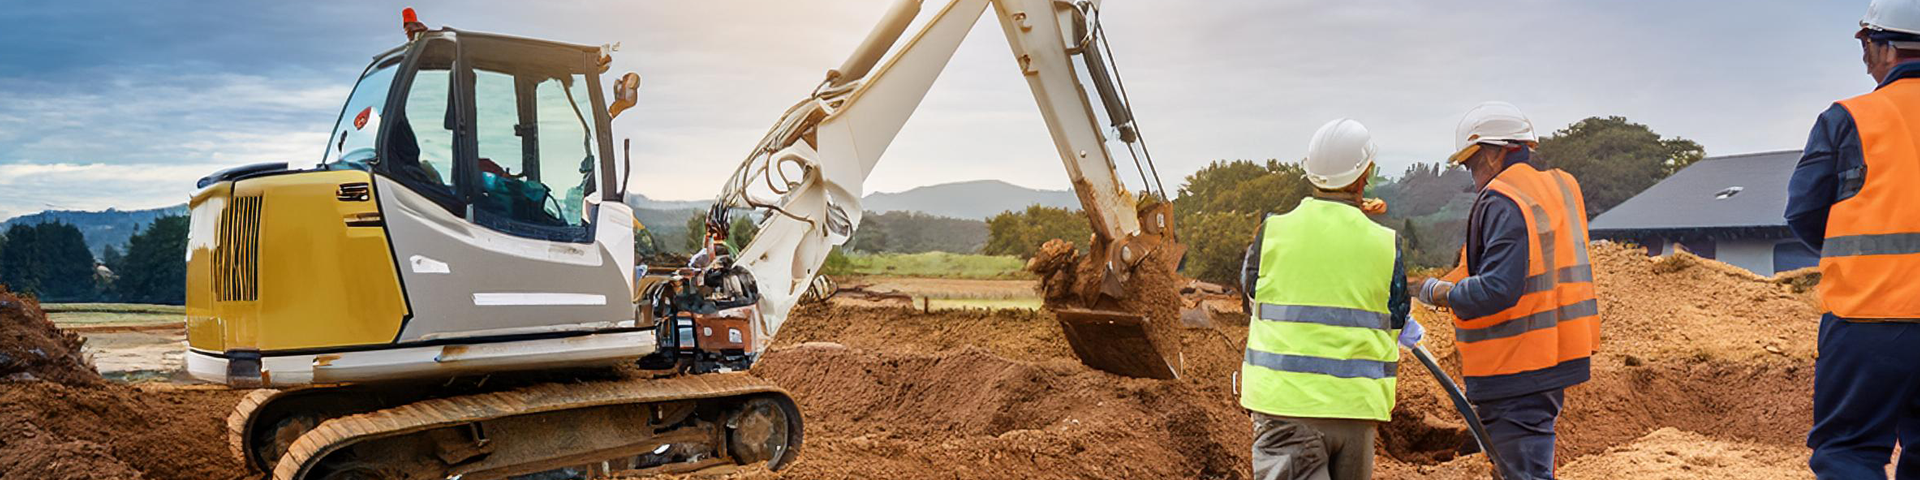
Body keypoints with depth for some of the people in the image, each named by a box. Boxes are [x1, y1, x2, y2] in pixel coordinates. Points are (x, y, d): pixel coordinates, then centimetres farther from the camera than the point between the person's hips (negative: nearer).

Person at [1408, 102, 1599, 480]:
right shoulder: (1562, 188, 12)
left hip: (1517, 371, -10)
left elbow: (1497, 290, -26)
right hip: (1554, 360, 10)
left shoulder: (1503, 203, -17)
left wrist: (1440, 293, -12)